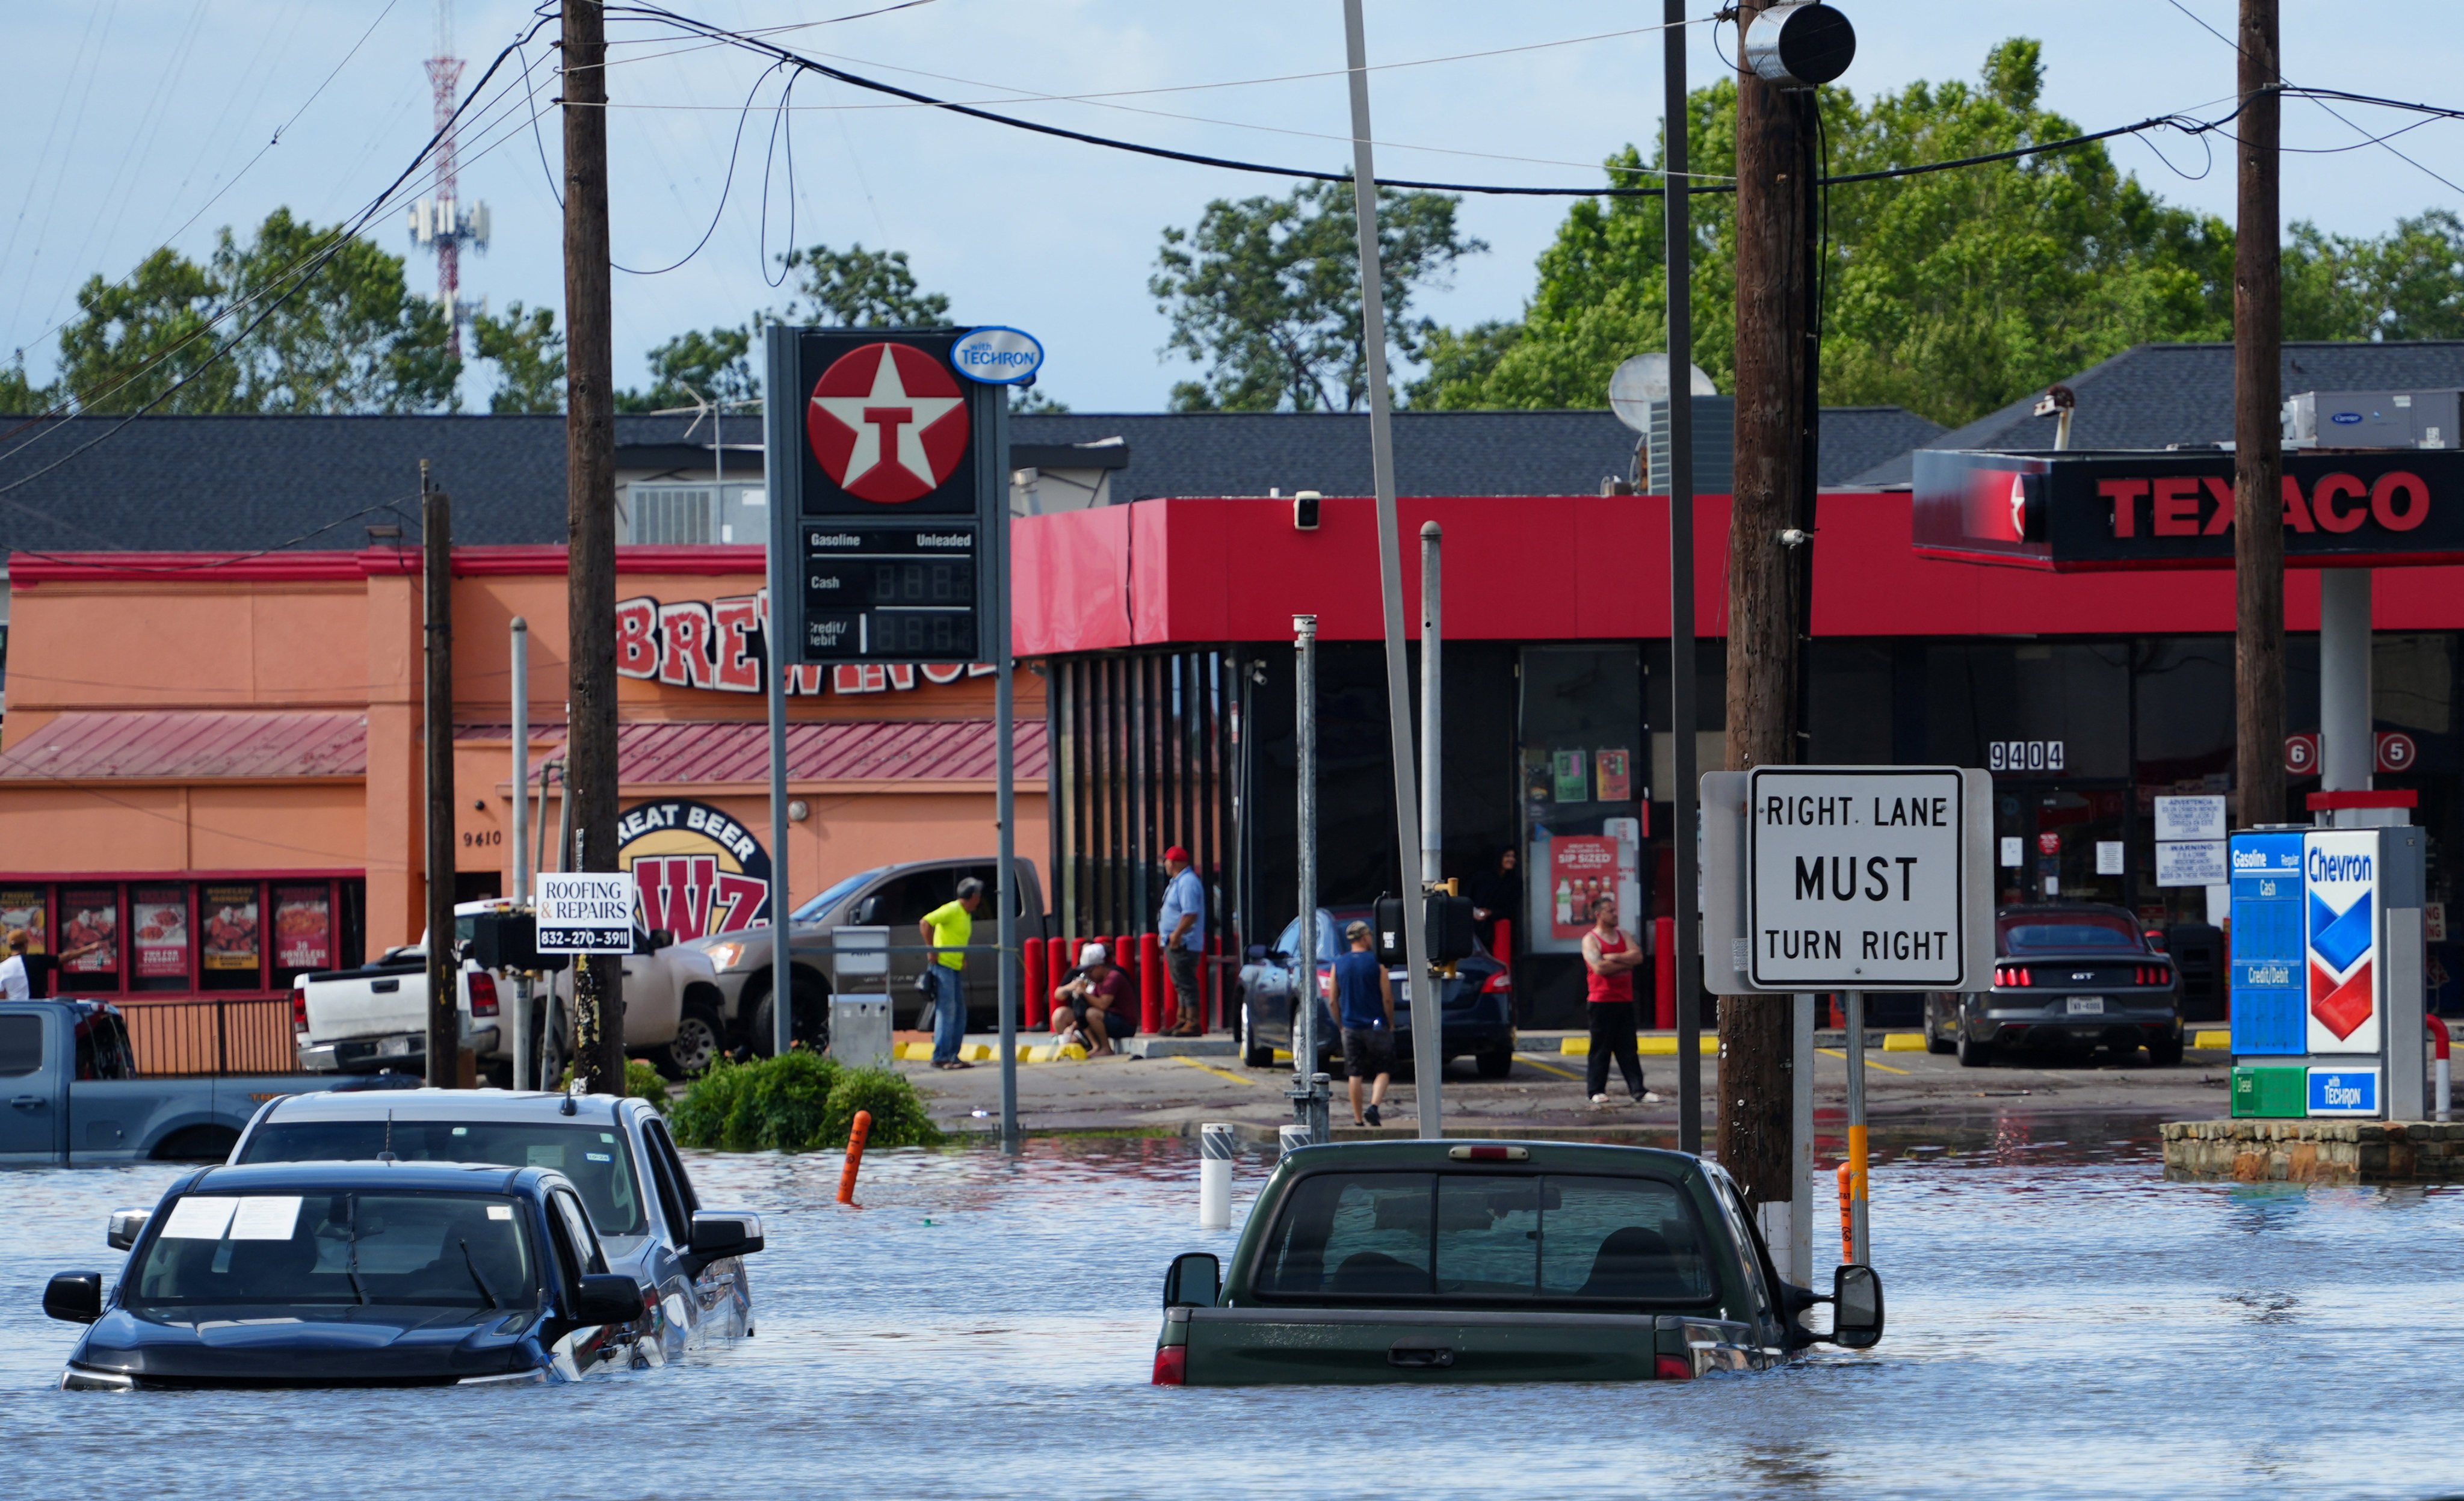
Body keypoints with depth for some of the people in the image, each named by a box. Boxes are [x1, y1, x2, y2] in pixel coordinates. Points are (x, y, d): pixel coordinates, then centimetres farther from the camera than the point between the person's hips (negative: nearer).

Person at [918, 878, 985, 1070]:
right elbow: (925, 923, -20)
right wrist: (932, 951, -18)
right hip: (942, 966, -9)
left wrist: (964, 959, 12)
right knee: (946, 1011, -12)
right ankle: (941, 1057, -13)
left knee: (960, 1014, 9)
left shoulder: (966, 915, 17)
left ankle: (952, 1056, 13)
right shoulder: (952, 910, -11)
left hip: (955, 968, 9)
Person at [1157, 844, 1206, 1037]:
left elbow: (1190, 914, -26)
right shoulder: (1177, 882, 16)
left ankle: (1192, 1023, -10)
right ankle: (1182, 1021, 22)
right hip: (1176, 942, 11)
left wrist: (1176, 935, -25)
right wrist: (1171, 936, 18)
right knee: (1181, 984, 16)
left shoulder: (1187, 883, -17)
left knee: (1186, 984, -10)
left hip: (1183, 944, -11)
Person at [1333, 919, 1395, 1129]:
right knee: (1383, 1071, 5)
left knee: (1355, 1074, 8)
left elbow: (1334, 1001, 5)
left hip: (1351, 1026, 3)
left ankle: (1358, 1119, 8)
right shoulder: (1377, 962, -7)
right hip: (1376, 1025, -3)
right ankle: (1373, 1107, -16)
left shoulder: (1339, 964, 2)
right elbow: (1387, 998, -8)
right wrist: (1391, 1024, 4)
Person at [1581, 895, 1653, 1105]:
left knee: (1628, 1049, 4)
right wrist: (1625, 962, -6)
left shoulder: (1623, 935, 14)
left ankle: (1637, 1090, 3)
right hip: (1602, 1002, -5)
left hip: (1624, 1000, 5)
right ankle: (1596, 1091, 3)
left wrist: (1613, 958, -12)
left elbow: (1637, 956, -1)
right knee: (1600, 1048, -2)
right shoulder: (1590, 940, -4)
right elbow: (1599, 967, -17)